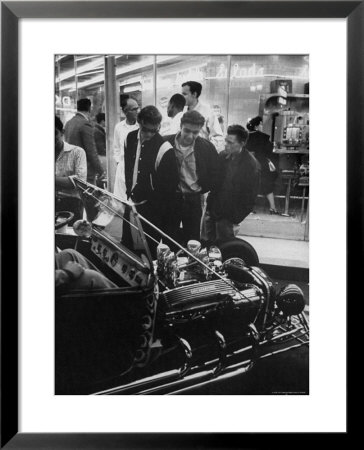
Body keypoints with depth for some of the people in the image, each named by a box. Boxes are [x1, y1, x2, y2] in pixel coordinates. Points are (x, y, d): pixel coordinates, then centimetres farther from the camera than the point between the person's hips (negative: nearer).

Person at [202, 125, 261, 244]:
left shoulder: (252, 165, -16)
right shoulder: (222, 155, 1)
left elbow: (249, 199, -12)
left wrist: (236, 221, -12)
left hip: (227, 218, -5)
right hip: (211, 211, 5)